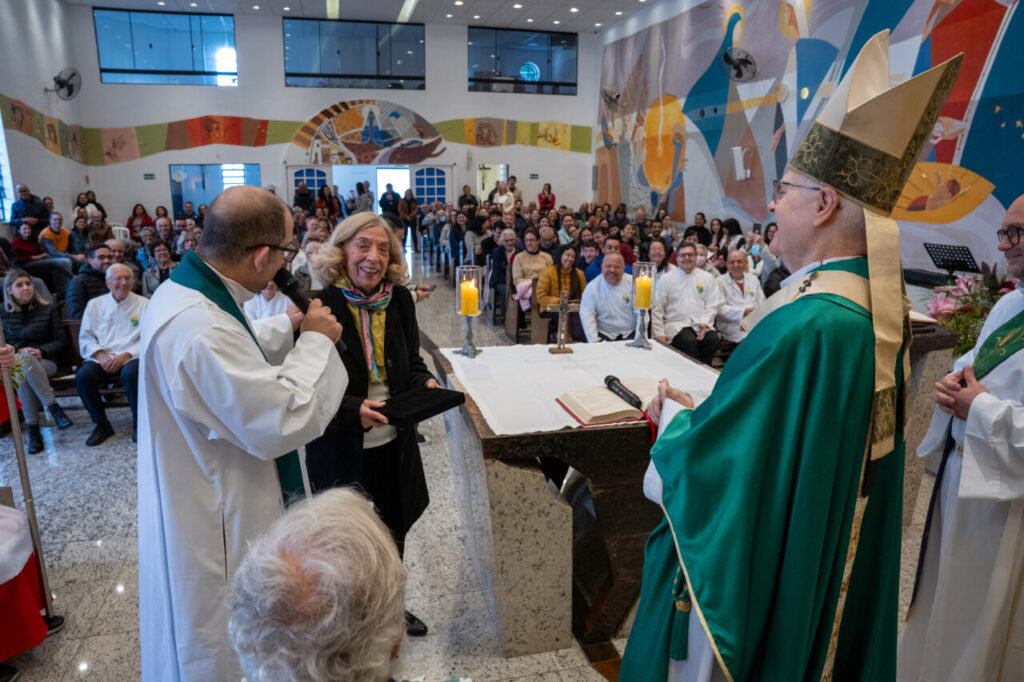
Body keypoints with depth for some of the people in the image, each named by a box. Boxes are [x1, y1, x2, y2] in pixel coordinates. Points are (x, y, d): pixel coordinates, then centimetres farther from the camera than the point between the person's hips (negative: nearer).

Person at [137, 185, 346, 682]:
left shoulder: (183, 290, -1)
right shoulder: (200, 331, -34)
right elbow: (285, 421, -32)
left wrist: (287, 327, 7)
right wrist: (315, 340, -20)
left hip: (203, 504, 10)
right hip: (214, 529, -10)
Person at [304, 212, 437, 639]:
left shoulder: (400, 301, -2)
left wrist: (426, 383, -10)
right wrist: (353, 410, -28)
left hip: (394, 444, 5)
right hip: (341, 449, -5)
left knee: (394, 532, 22)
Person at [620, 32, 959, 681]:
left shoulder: (803, 327, -33)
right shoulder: (882, 311, -3)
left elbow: (699, 468, -27)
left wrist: (676, 417, -6)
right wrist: (698, 410, 3)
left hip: (747, 573, -8)